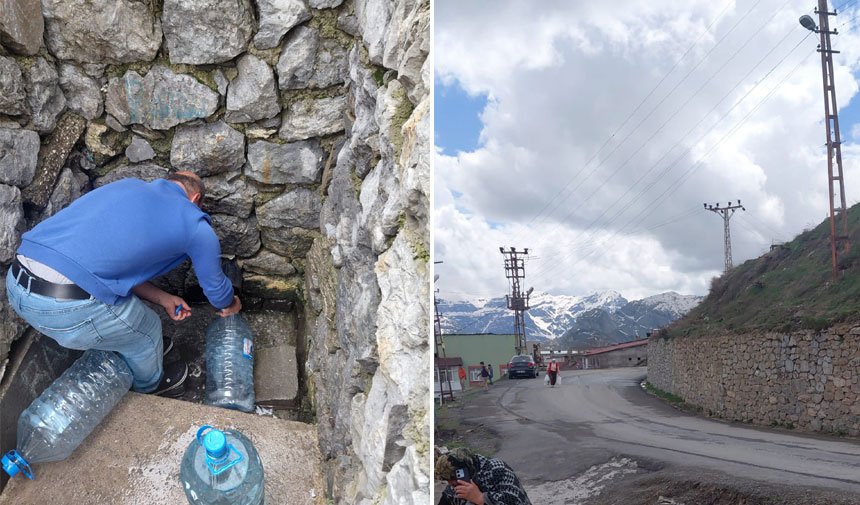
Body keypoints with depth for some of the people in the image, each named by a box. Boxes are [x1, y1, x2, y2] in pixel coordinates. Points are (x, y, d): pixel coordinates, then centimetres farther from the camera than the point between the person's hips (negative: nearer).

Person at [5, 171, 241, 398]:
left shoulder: (129, 185, 21)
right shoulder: (195, 225, 4)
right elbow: (214, 286, 20)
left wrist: (163, 298, 31)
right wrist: (229, 305, 41)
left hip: (16, 284, 7)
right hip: (68, 307, -7)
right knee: (147, 331, 23)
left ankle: (145, 349, 56)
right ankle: (150, 385, 51)